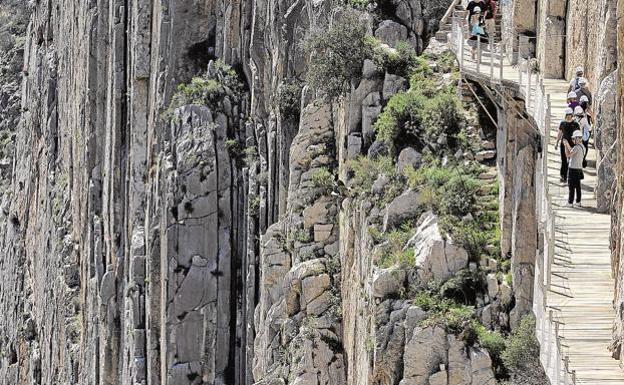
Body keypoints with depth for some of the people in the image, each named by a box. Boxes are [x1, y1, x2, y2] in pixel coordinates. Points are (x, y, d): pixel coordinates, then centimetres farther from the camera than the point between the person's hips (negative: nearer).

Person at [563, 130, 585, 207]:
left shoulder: (577, 147, -18)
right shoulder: (582, 147, 10)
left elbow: (568, 155, -18)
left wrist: (566, 145, -7)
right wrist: (567, 144, 20)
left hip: (573, 169, -8)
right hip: (579, 169, 8)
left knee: (571, 186, -3)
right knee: (577, 186, 13)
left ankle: (570, 202, -2)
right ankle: (578, 202, 16)